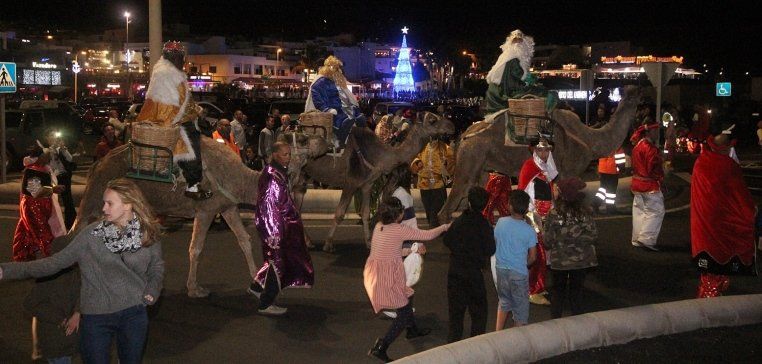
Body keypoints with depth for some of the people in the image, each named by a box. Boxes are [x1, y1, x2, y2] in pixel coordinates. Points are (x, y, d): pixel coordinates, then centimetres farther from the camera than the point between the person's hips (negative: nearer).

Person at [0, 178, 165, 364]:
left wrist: (152, 292, -7)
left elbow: (156, 266, 12)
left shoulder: (148, 234, -4)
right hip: (96, 315, -1)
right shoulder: (92, 234, -9)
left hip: (134, 313, 1)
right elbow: (57, 261, -10)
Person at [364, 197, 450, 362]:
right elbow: (428, 235, -9)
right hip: (387, 278, -8)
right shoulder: (399, 230, -16)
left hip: (374, 274, 8)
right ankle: (380, 348, -1)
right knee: (404, 312, 5)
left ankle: (412, 330, 48)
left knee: (407, 297, 29)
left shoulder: (379, 226, 5)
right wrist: (445, 226, 7)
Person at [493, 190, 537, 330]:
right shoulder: (529, 231, -14)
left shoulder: (500, 222, -7)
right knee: (521, 308, 11)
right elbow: (532, 257, -7)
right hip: (519, 273, -4)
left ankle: (497, 334, 26)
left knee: (504, 302, 24)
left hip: (501, 269, 4)